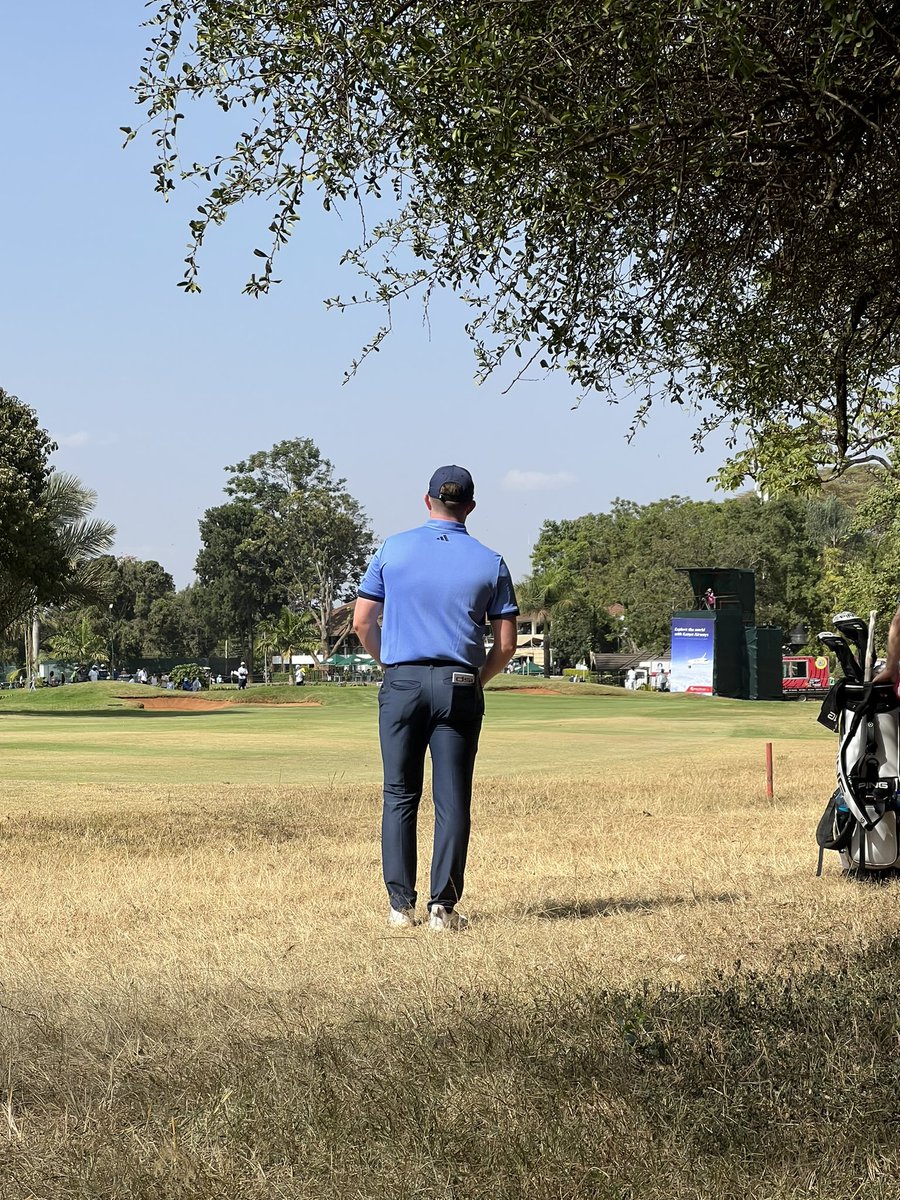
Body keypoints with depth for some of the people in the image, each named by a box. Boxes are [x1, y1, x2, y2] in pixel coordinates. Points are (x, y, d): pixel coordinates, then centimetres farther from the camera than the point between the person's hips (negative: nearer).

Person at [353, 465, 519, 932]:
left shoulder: (394, 549, 3)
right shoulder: (490, 563, 4)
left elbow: (362, 622, 5)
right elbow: (506, 644, 3)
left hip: (402, 683, 0)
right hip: (459, 687, 0)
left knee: (400, 796, 7)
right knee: (452, 801, 3)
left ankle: (401, 903, 4)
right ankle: (443, 906, -1)